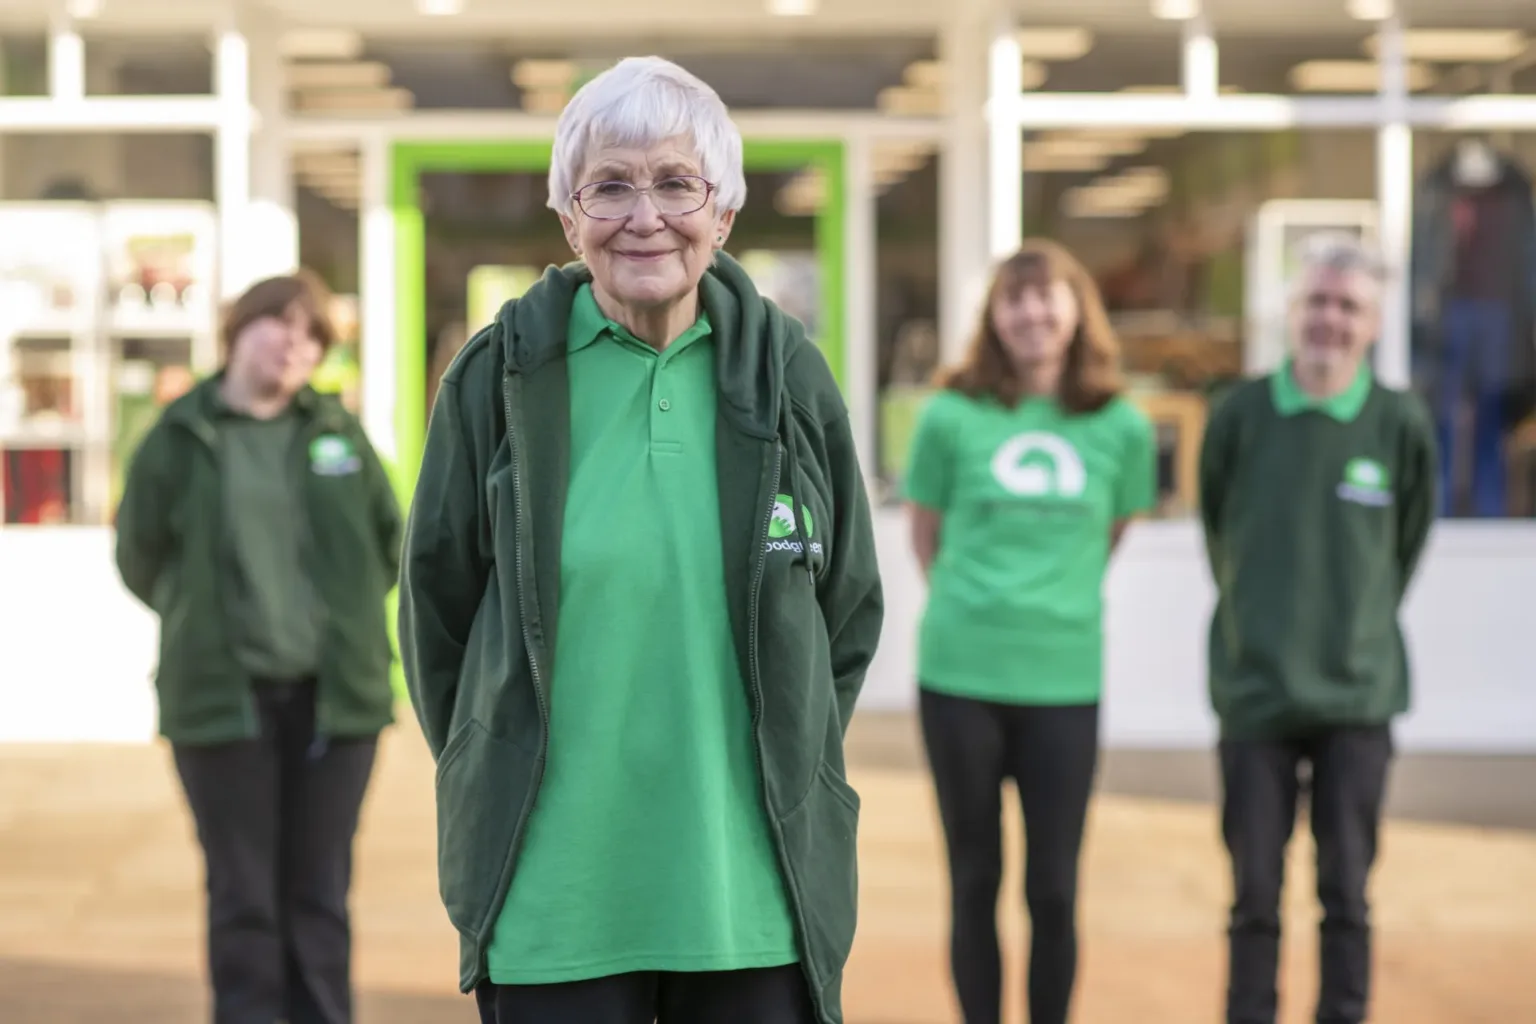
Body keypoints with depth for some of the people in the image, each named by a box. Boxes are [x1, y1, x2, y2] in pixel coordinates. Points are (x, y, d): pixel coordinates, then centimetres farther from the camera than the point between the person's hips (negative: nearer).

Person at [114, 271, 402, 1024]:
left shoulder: (339, 433, 6)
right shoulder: (178, 440, 0)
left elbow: (390, 542, 13)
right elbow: (140, 560, 8)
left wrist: (344, 619, 11)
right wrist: (204, 623, 10)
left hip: (334, 697, 2)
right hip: (223, 700, -2)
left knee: (319, 893, 8)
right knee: (242, 898, 2)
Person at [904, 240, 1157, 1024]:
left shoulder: (1121, 428, 1)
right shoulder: (952, 417, -1)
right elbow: (926, 539, 9)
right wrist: (975, 607, 9)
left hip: (1064, 680, 0)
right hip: (960, 673, 0)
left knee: (1054, 890, 3)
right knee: (974, 880, 8)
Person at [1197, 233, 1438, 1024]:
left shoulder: (1402, 425, -3)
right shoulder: (1240, 415, -2)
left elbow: (1409, 542, 9)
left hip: (1358, 694, 0)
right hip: (1254, 689, 0)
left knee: (1346, 894, 4)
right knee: (1254, 894, 5)